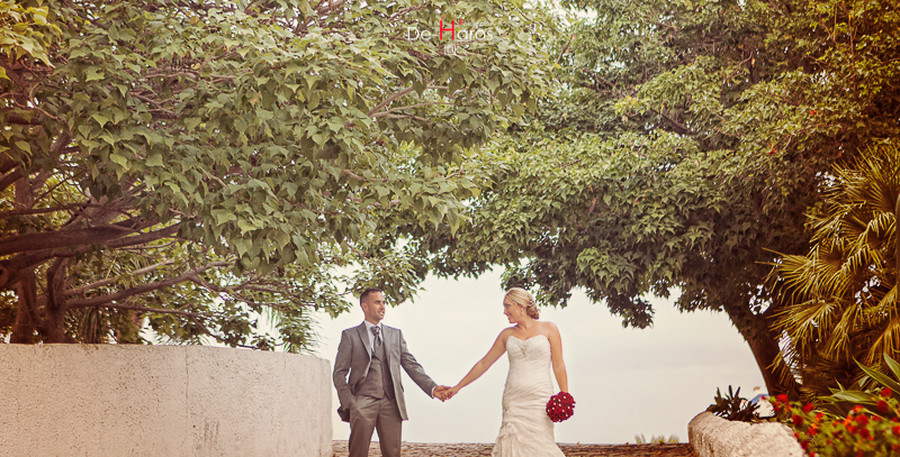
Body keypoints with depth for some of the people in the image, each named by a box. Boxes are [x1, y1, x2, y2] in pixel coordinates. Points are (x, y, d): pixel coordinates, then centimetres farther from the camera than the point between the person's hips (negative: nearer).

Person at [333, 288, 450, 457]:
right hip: (362, 403, -3)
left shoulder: (396, 334, 18)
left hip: (391, 404, 3)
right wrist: (348, 402, -7)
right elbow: (339, 373, 6)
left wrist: (432, 387, -4)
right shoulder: (350, 335, 8)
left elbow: (411, 365, 11)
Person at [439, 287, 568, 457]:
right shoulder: (507, 334, 13)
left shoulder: (548, 329, 4)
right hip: (513, 400, 3)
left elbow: (558, 365, 2)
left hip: (540, 399, -3)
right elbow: (484, 363, 19)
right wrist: (457, 387, 19)